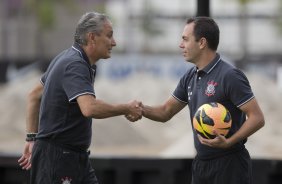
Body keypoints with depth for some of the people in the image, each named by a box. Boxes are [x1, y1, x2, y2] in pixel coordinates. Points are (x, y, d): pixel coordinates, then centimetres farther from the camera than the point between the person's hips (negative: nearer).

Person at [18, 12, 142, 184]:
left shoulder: (67, 59, 12)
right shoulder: (75, 66, -20)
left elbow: (35, 96, 21)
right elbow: (90, 108, -36)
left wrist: (32, 138, 21)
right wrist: (126, 109, -21)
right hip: (56, 157, -10)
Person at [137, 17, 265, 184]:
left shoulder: (230, 76, -16)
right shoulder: (190, 77, 10)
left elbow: (257, 118, -18)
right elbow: (166, 112, 18)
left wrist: (229, 142, -30)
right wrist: (140, 108, -2)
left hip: (229, 165, -8)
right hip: (201, 163, 8)